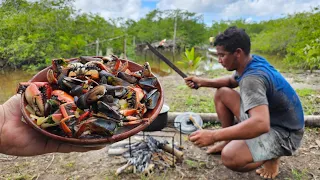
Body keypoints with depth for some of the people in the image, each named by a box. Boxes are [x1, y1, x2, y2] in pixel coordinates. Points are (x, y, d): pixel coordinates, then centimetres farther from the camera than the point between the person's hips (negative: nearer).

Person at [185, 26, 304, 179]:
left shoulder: (252, 78, -31)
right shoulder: (252, 62, -2)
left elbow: (261, 124, -44)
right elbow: (231, 81, 17)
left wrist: (213, 136, -44)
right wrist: (203, 82, 0)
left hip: (283, 132, -9)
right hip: (267, 116, 9)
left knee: (230, 157, -30)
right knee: (222, 93, 4)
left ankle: (271, 156, 0)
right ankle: (229, 141, 14)